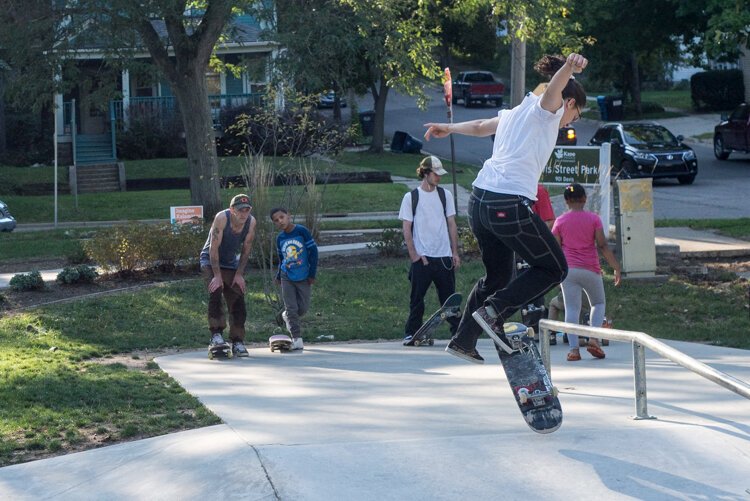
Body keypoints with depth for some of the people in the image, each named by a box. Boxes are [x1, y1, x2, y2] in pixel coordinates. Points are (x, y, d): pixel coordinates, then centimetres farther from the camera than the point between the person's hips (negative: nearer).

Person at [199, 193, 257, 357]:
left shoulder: (251, 222, -14)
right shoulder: (221, 218, -26)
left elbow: (246, 250, -4)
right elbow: (214, 248, -25)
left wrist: (239, 274, -8)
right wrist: (217, 275, -27)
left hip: (231, 265, 4)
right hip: (211, 262, -4)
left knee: (238, 303, -3)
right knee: (215, 291, -26)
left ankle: (237, 342, 2)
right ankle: (216, 333, -22)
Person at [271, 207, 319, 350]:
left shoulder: (302, 231, -11)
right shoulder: (280, 238, 2)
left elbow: (313, 251, -8)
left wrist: (312, 273, -9)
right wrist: (279, 276, 15)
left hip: (303, 278, -2)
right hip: (287, 278, 2)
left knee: (303, 307, 2)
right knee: (291, 308, -3)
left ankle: (287, 317, 32)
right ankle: (297, 339, 2)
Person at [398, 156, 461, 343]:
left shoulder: (445, 195, 8)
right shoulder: (411, 197, 0)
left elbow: (451, 225, 11)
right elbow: (406, 229, 0)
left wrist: (455, 252, 5)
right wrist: (414, 255, -7)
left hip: (444, 257, 2)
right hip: (421, 257, -2)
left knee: (448, 296, 4)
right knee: (417, 297, 1)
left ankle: (457, 330, 8)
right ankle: (411, 333, 10)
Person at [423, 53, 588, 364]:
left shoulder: (517, 113, 26)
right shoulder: (547, 110, 2)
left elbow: (480, 126, 43)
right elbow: (555, 86, -22)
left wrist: (448, 128, 60)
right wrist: (570, 66, -43)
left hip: (479, 200, 9)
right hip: (511, 205, -9)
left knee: (496, 275, 22)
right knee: (554, 268, 4)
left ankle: (463, 341, 23)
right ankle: (493, 311, -8)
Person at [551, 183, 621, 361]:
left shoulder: (560, 221, 3)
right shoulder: (593, 218, -1)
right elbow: (603, 246, -6)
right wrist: (616, 267, -2)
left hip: (568, 269, 1)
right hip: (590, 269, -1)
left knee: (572, 308, 1)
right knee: (598, 303, 17)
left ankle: (573, 349, -11)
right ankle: (593, 339, -2)